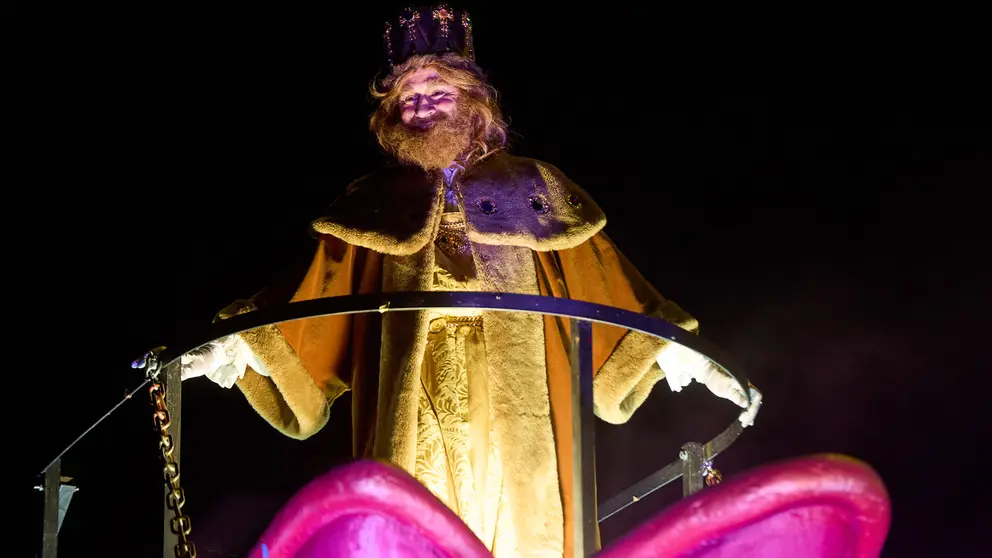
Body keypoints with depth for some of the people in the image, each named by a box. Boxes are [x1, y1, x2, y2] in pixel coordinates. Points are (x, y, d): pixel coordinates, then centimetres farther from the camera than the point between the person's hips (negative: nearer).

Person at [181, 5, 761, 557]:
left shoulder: (530, 187, 11)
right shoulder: (375, 204, 13)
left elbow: (600, 283, 8)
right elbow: (319, 299, 6)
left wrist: (675, 351, 1)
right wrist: (241, 345, -7)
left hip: (509, 403, 0)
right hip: (415, 413, 0)